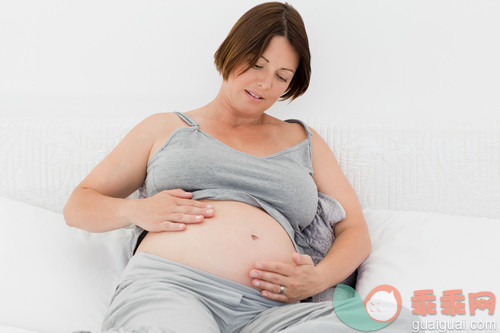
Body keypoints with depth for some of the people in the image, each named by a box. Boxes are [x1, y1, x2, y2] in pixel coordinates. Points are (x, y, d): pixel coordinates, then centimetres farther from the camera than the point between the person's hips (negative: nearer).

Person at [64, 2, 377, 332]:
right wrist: (136, 211, -2)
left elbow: (355, 232, 22)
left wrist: (319, 278, -2)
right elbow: (78, 206, 22)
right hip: (166, 287, -2)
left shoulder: (304, 141, 27)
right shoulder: (165, 128, 22)